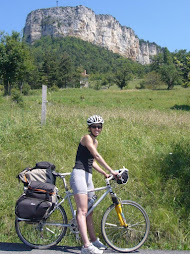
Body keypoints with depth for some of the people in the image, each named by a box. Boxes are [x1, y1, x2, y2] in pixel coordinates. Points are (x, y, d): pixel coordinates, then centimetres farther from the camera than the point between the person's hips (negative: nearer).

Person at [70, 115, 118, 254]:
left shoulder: (95, 141, 19)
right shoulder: (87, 138, -8)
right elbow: (97, 156, -17)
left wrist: (105, 173, 14)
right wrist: (111, 170, -19)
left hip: (88, 176, 9)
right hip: (79, 174, -9)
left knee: (89, 211, 15)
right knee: (82, 211, -13)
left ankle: (94, 240, 24)